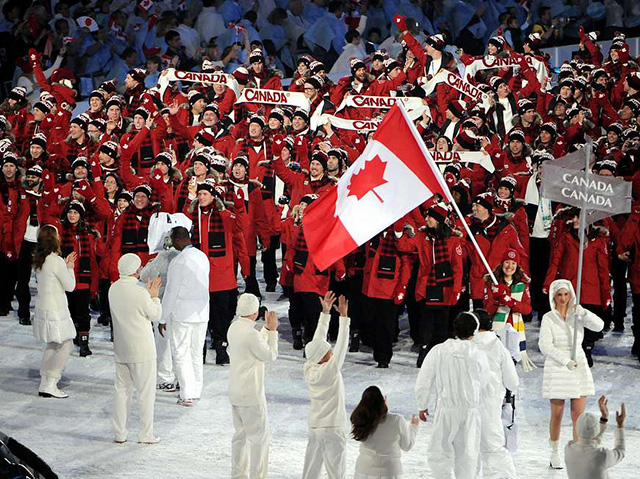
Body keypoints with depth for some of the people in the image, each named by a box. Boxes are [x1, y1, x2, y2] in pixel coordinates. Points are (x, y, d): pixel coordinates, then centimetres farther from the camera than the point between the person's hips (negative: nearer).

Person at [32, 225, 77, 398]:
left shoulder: (38, 260, 6)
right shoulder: (56, 261, -19)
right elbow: (70, 286, -12)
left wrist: (65, 265, 15)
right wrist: (70, 268, 2)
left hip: (42, 309, 8)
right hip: (55, 311, -8)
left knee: (52, 345, 18)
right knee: (65, 345, 1)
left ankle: (44, 384, 17)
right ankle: (50, 384, -4)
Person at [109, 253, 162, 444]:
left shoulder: (113, 289, 0)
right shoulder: (140, 293, -21)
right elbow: (155, 315, -7)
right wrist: (154, 296, 6)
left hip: (121, 350, 6)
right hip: (141, 350, -6)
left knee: (122, 390, 13)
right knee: (146, 392, 4)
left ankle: (119, 434, 14)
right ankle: (146, 434, 8)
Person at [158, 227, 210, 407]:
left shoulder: (178, 262, -16)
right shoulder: (203, 257, 6)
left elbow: (171, 292, -13)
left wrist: (163, 319, -6)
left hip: (182, 315, -7)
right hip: (202, 313, 7)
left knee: (181, 355, -1)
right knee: (197, 354, 16)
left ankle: (187, 395, -4)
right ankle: (196, 390, 23)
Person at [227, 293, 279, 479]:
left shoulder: (234, 328, 5)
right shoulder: (250, 333, -23)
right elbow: (270, 355, -12)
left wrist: (267, 329, 17)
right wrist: (272, 331, -6)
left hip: (235, 392, 9)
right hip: (251, 394, -9)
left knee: (241, 435, 17)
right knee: (260, 436, 0)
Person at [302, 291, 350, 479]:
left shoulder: (309, 368, -3)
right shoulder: (328, 371, -21)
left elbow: (318, 340, 4)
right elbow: (341, 347, -22)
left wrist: (325, 312, 4)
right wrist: (344, 317, -22)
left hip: (314, 427, 7)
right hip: (332, 428, -7)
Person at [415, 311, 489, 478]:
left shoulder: (438, 351, -10)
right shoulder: (478, 354, -8)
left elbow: (423, 383, -6)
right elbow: (483, 384, 6)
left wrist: (422, 406, 9)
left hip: (447, 409, -2)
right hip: (471, 410, 2)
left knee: (439, 453, 5)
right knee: (467, 454, 15)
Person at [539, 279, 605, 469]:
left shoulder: (577, 315, 3)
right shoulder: (548, 318, -5)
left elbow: (599, 326, -13)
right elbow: (545, 345, -14)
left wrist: (583, 313, -28)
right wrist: (566, 361, -21)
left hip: (579, 367, 2)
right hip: (556, 369, -2)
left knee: (578, 415, -1)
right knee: (557, 415, 4)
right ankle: (555, 454, 21)